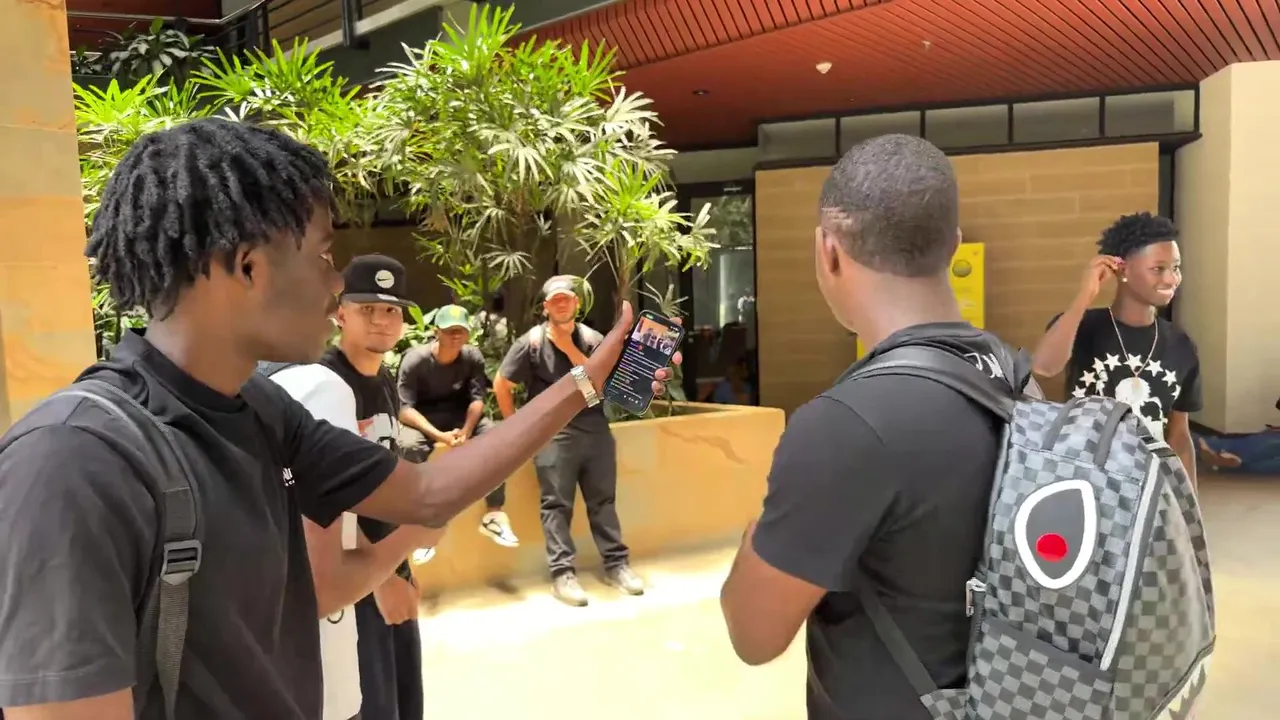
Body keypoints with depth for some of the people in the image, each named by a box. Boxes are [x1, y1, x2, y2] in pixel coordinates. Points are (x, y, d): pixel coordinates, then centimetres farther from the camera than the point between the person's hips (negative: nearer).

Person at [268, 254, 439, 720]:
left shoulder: (383, 382, 9)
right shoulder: (327, 386, -19)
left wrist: (400, 567, 17)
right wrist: (383, 576, -18)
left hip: (388, 565, 9)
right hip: (348, 578, -9)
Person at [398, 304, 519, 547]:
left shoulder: (473, 357, -10)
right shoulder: (414, 360, -20)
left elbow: (477, 399, -13)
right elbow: (405, 409, -22)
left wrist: (466, 431, -32)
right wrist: (439, 435, -34)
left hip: (460, 414, 3)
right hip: (423, 418, -3)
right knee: (411, 446, -36)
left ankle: (493, 515, -12)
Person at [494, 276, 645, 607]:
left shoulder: (591, 339, 6)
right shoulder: (531, 342, -2)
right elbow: (501, 385, 1)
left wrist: (569, 348, -12)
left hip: (595, 429, 3)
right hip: (553, 433, -3)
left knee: (603, 501, 8)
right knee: (556, 504, -3)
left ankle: (617, 564, 16)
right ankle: (562, 573, 1)